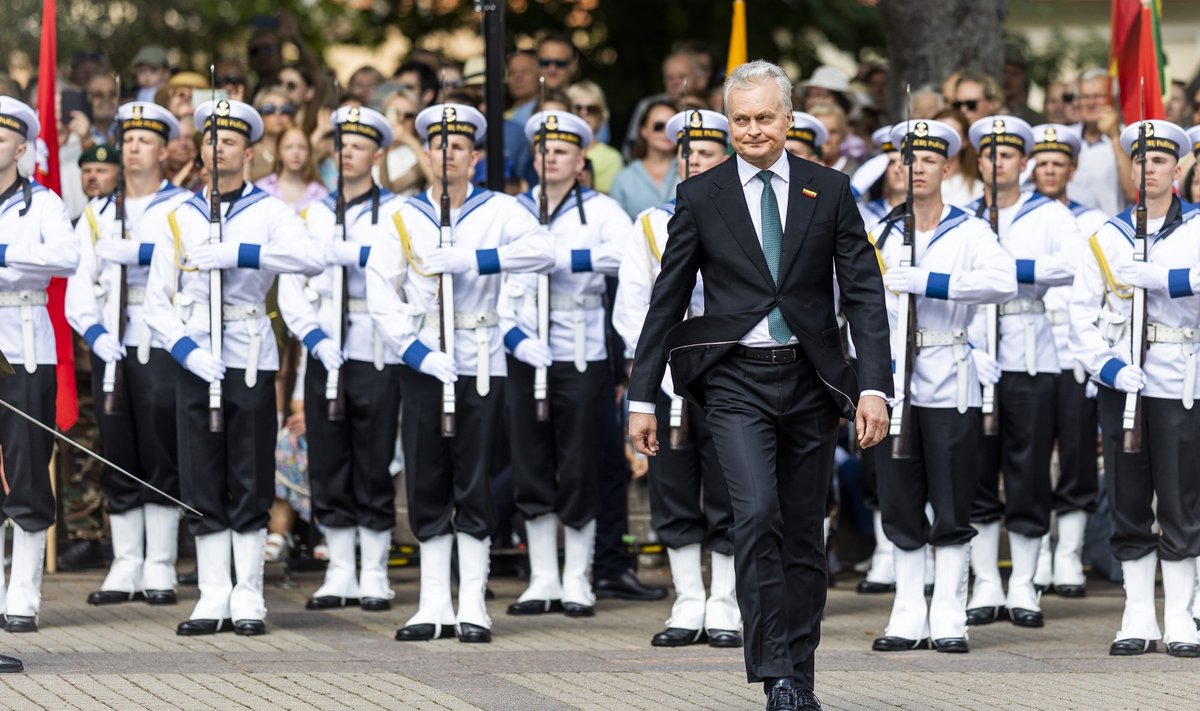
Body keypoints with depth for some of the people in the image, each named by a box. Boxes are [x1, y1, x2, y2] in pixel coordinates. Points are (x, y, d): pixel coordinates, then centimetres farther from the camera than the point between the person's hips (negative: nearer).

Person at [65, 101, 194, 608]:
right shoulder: (97, 213, 17)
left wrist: (132, 252, -22)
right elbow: (80, 283, 7)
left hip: (161, 347, -4)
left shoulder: (184, 208, 4)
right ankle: (125, 570, 8)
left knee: (161, 460, -3)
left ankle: (160, 571, 1)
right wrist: (95, 333, -9)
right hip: (111, 348, 4)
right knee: (118, 462, 5)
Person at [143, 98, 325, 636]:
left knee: (250, 485, 1)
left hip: (251, 363, -2)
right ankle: (213, 599, 8)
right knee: (202, 485, 3)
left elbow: (312, 258, -20)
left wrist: (237, 253, -27)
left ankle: (248, 600, 6)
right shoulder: (180, 218, 9)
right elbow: (157, 302, 5)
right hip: (195, 363, 2)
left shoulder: (268, 212, 1)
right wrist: (187, 350, -12)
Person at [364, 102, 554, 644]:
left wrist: (470, 260, -27)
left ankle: (473, 607, 4)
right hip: (422, 367, 2)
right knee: (426, 486, 3)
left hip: (481, 367, -2)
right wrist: (420, 353, -15)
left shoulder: (498, 210, 1)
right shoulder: (404, 216, 5)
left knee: (475, 485, 0)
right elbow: (381, 293, -3)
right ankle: (434, 608, 8)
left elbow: (542, 250, -18)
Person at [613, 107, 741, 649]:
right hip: (666, 382, 2)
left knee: (727, 498, -1)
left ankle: (724, 611, 5)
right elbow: (630, 311, 5)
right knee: (673, 499, 3)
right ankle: (689, 608, 9)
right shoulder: (651, 226, 9)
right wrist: (668, 371, -6)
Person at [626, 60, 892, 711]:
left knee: (804, 534, 7)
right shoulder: (701, 198, 3)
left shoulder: (830, 193, 4)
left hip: (811, 381, 2)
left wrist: (874, 387, -9)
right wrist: (642, 398, 3)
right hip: (736, 381, -2)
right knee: (757, 513, -19)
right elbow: (667, 301, 6)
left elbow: (864, 295, 2)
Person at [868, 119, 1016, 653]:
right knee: (900, 505, 4)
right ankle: (909, 620, 9)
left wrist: (927, 281, -25)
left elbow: (1002, 282, -18)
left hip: (949, 388, -3)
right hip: (894, 384, 3)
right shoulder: (882, 234, 9)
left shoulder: (970, 232, 0)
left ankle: (949, 621, 5)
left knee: (951, 509, 0)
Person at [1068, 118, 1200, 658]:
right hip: (1121, 385, 2)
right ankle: (1138, 618, 10)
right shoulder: (1108, 236, 9)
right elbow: (1082, 312, 4)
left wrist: (1149, 276, -23)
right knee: (1128, 504, 4)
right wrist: (1106, 365, -10)